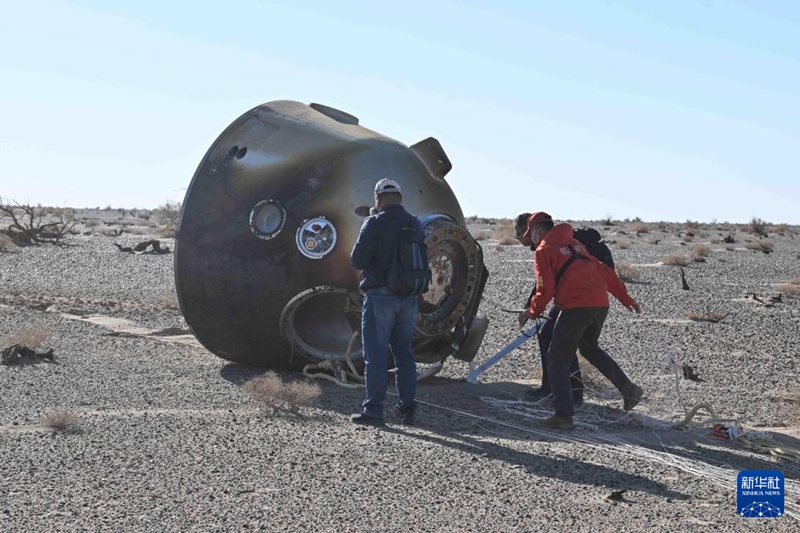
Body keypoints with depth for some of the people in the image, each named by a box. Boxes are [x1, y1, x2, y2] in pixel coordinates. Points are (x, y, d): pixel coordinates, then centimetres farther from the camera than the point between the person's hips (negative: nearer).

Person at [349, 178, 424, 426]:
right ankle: (408, 407, 13)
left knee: (376, 353, -1)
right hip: (409, 298, 6)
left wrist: (356, 253, 7)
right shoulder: (416, 225, 7)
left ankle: (373, 410, 0)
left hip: (380, 296, -5)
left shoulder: (375, 223, -11)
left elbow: (358, 260, -13)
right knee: (404, 352, 14)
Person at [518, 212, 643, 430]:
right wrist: (626, 298, 30)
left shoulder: (543, 250, 2)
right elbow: (604, 272, 25)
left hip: (577, 307, -7)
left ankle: (564, 414, 0)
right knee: (589, 347, 29)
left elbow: (545, 288, -8)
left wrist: (533, 311, 8)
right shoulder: (574, 244, 24)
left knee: (557, 358, 3)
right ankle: (627, 387, 17)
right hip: (601, 304, 8)